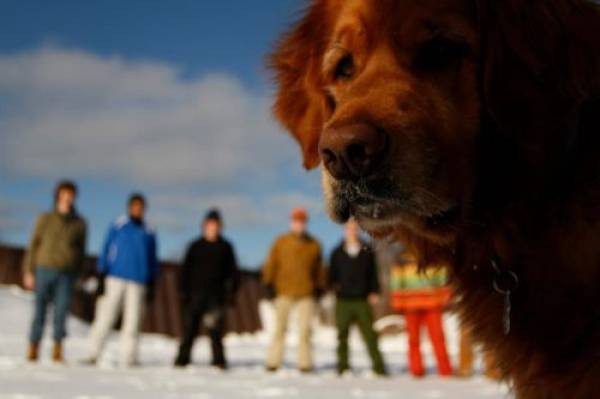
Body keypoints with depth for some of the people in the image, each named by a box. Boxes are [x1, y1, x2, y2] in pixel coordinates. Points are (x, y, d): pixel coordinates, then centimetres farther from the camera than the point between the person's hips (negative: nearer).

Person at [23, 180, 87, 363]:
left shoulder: (79, 223, 6)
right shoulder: (45, 219, 3)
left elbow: (81, 251, 12)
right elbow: (34, 246, 5)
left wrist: (78, 276, 9)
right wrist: (29, 272, 1)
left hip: (67, 274, 0)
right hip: (44, 270, 0)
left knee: (62, 310, -9)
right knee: (40, 311, 0)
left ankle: (57, 349, 1)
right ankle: (33, 348, 10)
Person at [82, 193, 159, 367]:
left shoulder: (148, 233, 11)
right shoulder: (117, 227, 6)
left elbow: (153, 261, 16)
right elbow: (105, 251, 5)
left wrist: (151, 285, 11)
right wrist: (101, 278, -2)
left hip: (137, 283, 2)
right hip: (115, 279, -1)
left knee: (132, 321, -2)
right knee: (105, 317, -4)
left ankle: (128, 357, 2)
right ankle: (93, 354, 1)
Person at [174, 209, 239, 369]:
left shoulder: (225, 247, 8)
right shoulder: (196, 246, 9)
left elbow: (232, 271, 10)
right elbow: (185, 270, 9)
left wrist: (231, 292, 2)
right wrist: (184, 291, 2)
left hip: (216, 295, -1)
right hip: (196, 293, 1)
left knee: (216, 329, -4)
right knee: (190, 328, -1)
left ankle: (218, 360, 3)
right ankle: (182, 358, 6)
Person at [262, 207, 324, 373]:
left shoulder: (313, 244, 8)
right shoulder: (281, 242, 4)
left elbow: (319, 268, 15)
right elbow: (271, 264, 8)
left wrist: (319, 287, 12)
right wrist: (269, 283, 3)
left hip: (306, 293, 1)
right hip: (284, 292, -1)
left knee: (305, 329, -1)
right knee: (280, 328, 2)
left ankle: (305, 363, 5)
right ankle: (273, 361, 7)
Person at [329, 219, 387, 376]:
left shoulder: (367, 251, 8)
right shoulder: (337, 252, 11)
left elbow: (373, 273, 9)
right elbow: (332, 273, 14)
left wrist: (374, 292, 0)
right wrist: (334, 285, -4)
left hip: (363, 300, -1)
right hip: (343, 300, 1)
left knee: (370, 334, -4)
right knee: (342, 334, 3)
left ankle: (378, 367, -2)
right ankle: (343, 367, 11)